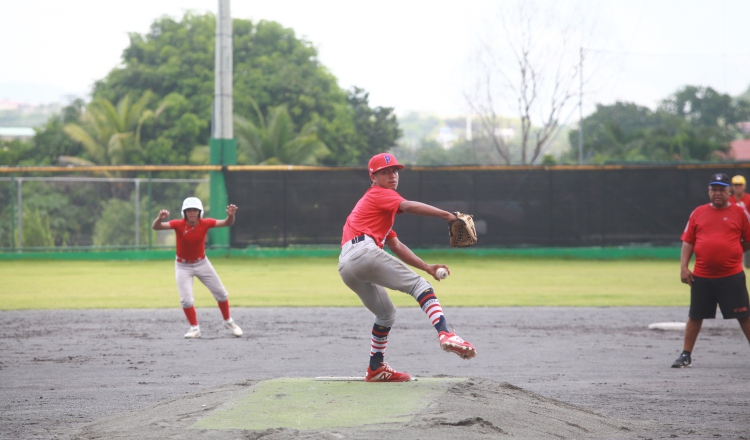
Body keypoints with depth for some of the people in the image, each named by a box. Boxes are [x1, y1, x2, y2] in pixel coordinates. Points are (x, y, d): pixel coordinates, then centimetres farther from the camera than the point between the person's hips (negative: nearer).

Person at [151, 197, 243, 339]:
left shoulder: (205, 223, -15)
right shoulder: (178, 224, -22)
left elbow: (227, 223, -18)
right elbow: (155, 227, -33)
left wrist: (231, 215, -41)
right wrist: (160, 218, -56)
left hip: (202, 263, 2)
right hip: (183, 266, -2)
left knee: (221, 293, 8)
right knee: (186, 299, -13)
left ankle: (228, 322, 29)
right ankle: (194, 328, 7)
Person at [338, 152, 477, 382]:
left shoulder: (377, 203, 35)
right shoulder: (379, 194, 8)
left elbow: (396, 246, 31)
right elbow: (408, 206, -14)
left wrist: (426, 267, 22)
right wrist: (448, 215, -21)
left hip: (345, 267, 9)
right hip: (363, 253, -9)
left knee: (386, 313, 23)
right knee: (419, 285, -15)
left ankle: (375, 369, 25)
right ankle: (445, 334, -35)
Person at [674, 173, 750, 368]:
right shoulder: (698, 213, 7)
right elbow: (688, 242, 7)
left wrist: (730, 253, -2)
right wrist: (683, 267, -2)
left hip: (732, 276, -2)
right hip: (701, 276, 2)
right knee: (695, 316, 8)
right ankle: (686, 355, 17)